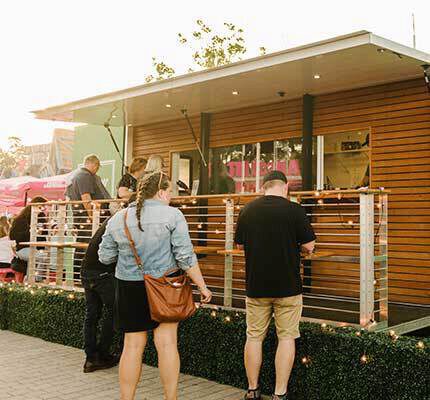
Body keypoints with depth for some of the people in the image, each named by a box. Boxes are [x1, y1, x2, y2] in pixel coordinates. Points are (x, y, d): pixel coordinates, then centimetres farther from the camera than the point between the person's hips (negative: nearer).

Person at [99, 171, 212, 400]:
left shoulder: (118, 218, 3)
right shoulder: (172, 215, -8)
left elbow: (105, 257, 8)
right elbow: (185, 257, -11)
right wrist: (202, 286, -4)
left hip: (129, 288, 3)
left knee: (133, 346, 10)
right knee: (167, 343, 4)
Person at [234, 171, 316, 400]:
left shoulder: (247, 210, -1)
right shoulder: (294, 210, -10)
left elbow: (240, 245, 8)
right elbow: (309, 246, -6)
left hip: (255, 286, 3)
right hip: (287, 286, -2)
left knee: (254, 336, 12)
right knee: (286, 338, 7)